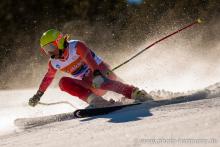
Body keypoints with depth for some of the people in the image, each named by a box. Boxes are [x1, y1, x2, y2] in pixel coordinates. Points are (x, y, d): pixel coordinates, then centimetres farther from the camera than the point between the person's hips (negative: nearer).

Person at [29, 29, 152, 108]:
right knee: (64, 82, -19)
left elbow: (89, 58, -34)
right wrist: (38, 94, 28)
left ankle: (137, 94, -43)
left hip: (100, 70, -6)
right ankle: (95, 100, -33)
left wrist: (97, 75, -51)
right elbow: (48, 77, 23)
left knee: (102, 83, -41)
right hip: (89, 85, 6)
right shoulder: (54, 63, 3)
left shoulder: (76, 46, -17)